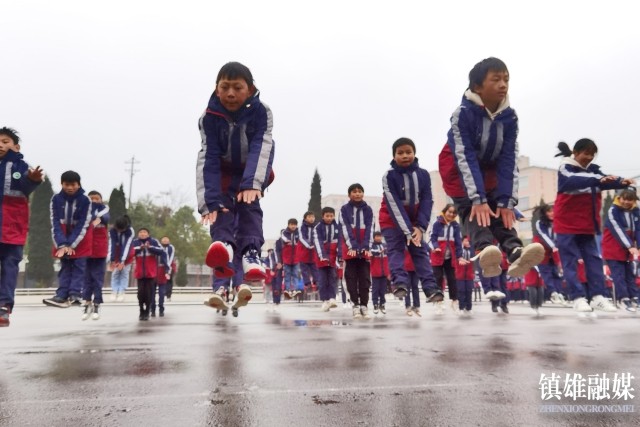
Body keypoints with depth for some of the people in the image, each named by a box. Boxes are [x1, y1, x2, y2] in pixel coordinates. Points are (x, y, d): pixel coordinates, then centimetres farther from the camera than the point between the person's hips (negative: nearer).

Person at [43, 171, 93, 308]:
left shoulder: (85, 199, -19)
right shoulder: (56, 198, -11)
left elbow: (83, 224, -19)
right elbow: (55, 223, -13)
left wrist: (72, 244, -21)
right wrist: (62, 244, -21)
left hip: (81, 237, -3)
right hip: (63, 235, 3)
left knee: (79, 265, -6)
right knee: (65, 266, 3)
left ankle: (75, 295, -8)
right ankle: (61, 296, -1)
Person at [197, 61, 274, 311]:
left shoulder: (260, 112, -25)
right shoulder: (210, 117, -23)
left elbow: (261, 148, -38)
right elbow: (207, 159, -30)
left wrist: (252, 183, -56)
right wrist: (209, 201, -43)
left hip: (254, 171, 0)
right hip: (224, 172, 1)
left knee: (248, 203, -28)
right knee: (222, 205, -26)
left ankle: (250, 252, -41)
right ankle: (223, 245, -50)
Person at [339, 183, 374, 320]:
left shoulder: (368, 209, 6)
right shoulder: (344, 209, 1)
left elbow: (369, 229, -1)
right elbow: (345, 228, -8)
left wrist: (366, 247, -13)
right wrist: (352, 247, -18)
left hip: (364, 248, 1)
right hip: (350, 248, -1)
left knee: (365, 277, 0)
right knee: (351, 277, 0)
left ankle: (364, 305, 5)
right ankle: (355, 305, 6)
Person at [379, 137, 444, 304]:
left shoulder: (423, 174, -11)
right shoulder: (389, 176, -21)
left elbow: (427, 201, -12)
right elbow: (394, 205, -25)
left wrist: (420, 227, -22)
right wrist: (408, 231, -28)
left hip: (414, 219, 3)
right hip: (392, 220, -2)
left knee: (420, 251, -4)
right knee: (395, 250, -14)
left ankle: (431, 288, -10)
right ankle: (400, 284, -22)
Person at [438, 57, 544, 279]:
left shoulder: (509, 117, -14)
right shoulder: (463, 113, -28)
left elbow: (509, 160, -16)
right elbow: (465, 159, -32)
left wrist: (506, 201, -25)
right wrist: (477, 199, -38)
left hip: (490, 170, 4)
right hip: (459, 171, -4)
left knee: (499, 210, -15)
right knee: (472, 210, -23)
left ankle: (515, 254, -33)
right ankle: (485, 251, -46)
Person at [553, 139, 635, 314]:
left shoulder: (593, 169, 9)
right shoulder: (565, 168, -10)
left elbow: (606, 181, -7)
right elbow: (573, 182, -31)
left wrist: (621, 182, -28)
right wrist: (597, 180, -46)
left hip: (587, 224, 6)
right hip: (567, 224, -6)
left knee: (594, 259, 5)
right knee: (570, 261, -2)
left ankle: (598, 297, 9)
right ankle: (578, 298, 1)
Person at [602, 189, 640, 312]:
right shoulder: (613, 211, -16)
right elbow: (618, 230, -23)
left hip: (629, 249, 6)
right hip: (613, 249, -6)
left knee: (630, 273, 11)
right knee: (619, 274, -8)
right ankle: (624, 298, -7)